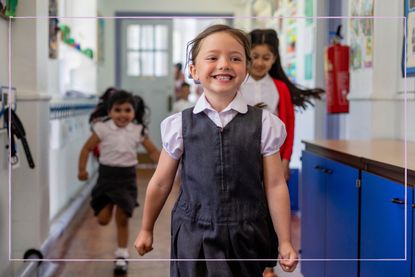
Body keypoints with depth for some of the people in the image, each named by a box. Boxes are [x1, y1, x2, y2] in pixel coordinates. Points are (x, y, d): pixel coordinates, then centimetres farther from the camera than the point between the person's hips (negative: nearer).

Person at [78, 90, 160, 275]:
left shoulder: (138, 131, -3)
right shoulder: (103, 129, -8)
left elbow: (152, 151, 4)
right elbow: (87, 148, -1)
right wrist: (82, 169, -9)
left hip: (127, 178, 0)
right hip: (107, 176, 0)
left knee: (122, 220, 4)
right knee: (103, 220, 3)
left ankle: (121, 256, 18)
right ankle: (107, 208, 41)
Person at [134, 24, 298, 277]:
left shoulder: (264, 123, -4)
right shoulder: (179, 125, -3)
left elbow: (275, 186, -2)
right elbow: (161, 183, 7)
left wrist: (285, 242, -1)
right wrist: (146, 229, 15)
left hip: (247, 237, 0)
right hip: (194, 236, 0)